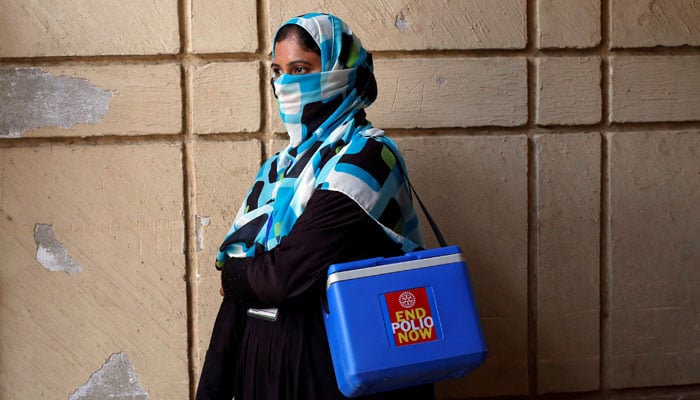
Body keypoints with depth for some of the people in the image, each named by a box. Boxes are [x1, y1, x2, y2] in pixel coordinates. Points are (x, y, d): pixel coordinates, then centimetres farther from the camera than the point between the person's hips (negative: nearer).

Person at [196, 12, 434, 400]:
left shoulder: (365, 155, -14)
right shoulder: (279, 166, 10)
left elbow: (288, 276, -23)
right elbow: (238, 293, 7)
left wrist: (233, 275, -3)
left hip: (334, 367, -7)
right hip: (260, 361, 7)